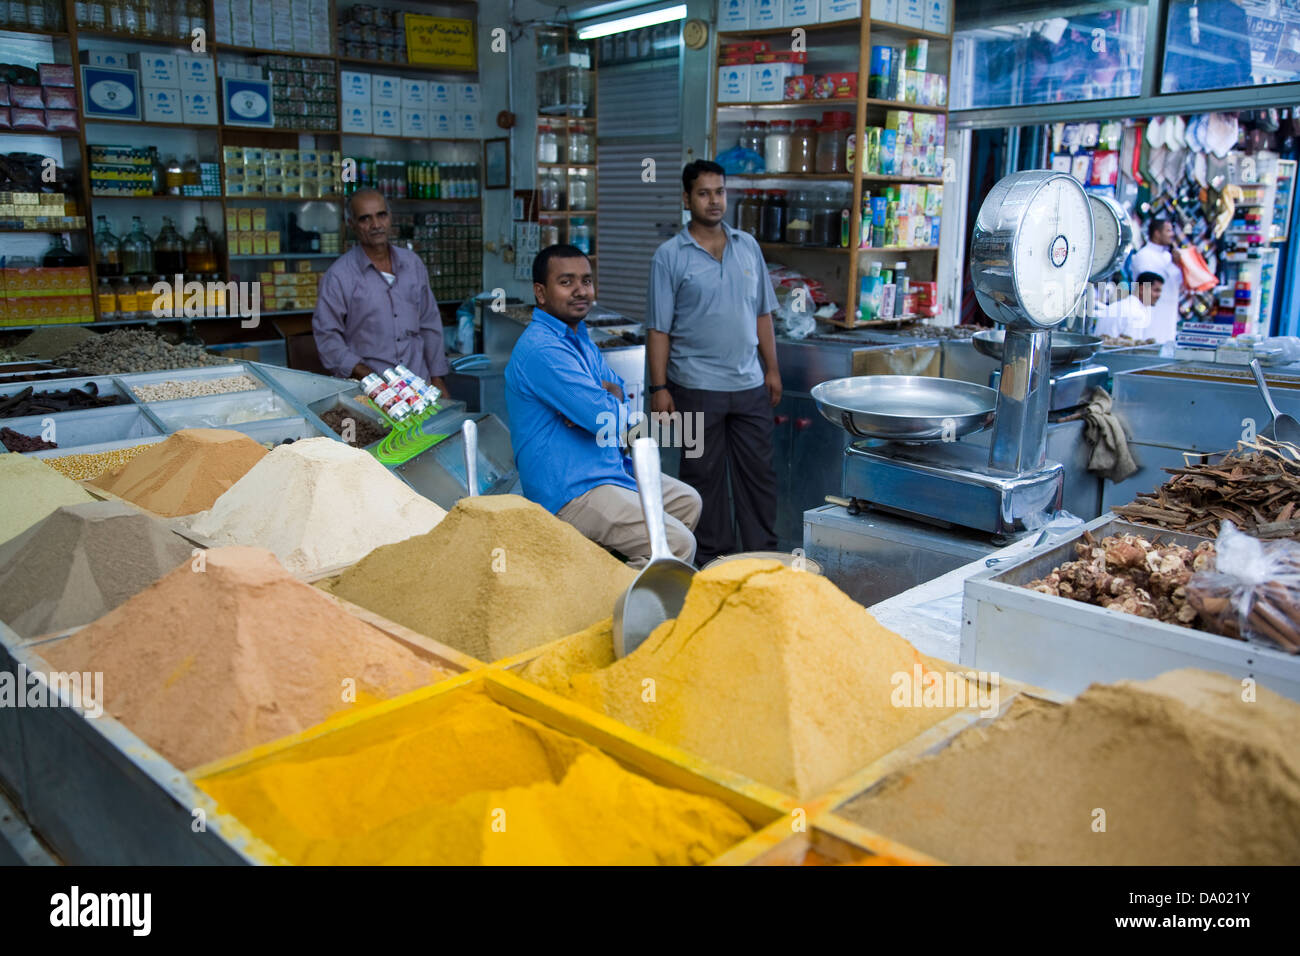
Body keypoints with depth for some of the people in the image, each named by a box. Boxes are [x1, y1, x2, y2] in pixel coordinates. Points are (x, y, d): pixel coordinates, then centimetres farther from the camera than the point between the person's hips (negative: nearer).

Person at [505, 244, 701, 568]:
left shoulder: (579, 337, 13)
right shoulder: (542, 349, -21)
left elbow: (621, 392, 15)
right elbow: (607, 419, -25)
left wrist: (607, 397, -10)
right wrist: (613, 400, 0)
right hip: (569, 493, -11)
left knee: (688, 502, 22)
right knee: (678, 544, -20)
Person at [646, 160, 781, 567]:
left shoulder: (748, 246, 9)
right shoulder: (669, 256, -3)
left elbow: (762, 313, 14)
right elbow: (658, 328, -5)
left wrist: (772, 369, 10)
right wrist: (659, 387, -10)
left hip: (750, 384, 4)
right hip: (696, 388, -4)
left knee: (758, 471, 9)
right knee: (704, 475, 6)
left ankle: (763, 553, 21)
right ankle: (714, 555, 19)